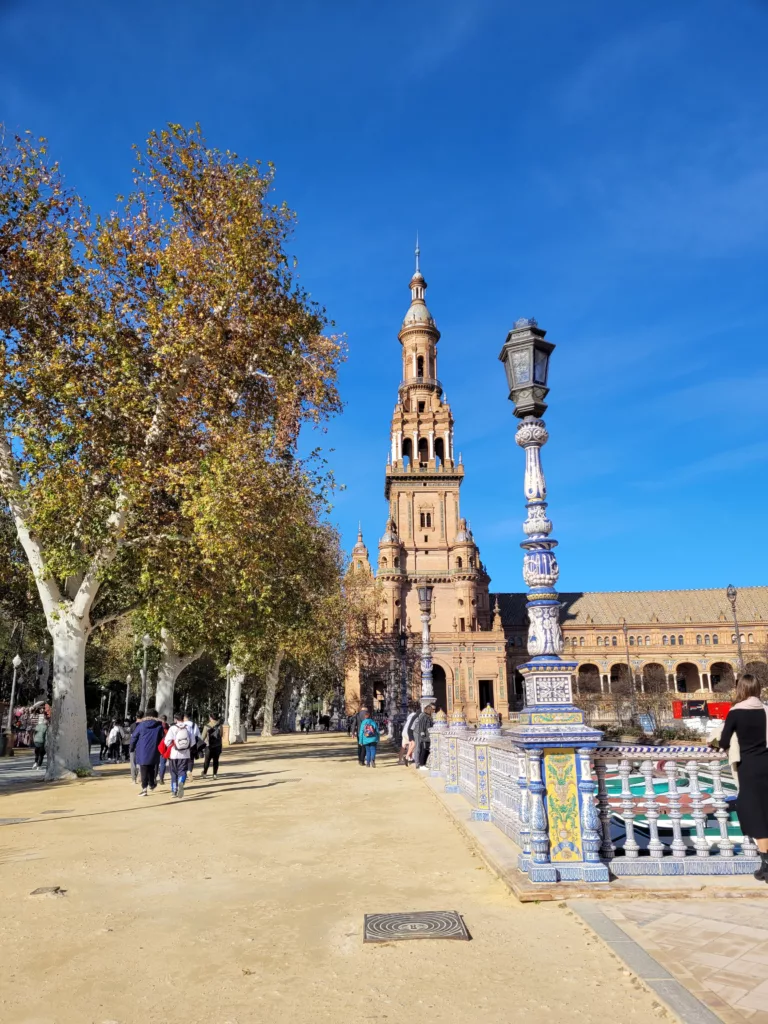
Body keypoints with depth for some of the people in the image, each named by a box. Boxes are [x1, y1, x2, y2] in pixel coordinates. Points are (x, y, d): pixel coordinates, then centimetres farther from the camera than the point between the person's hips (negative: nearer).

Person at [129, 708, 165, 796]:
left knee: (143, 770, 1)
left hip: (142, 752, -1)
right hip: (154, 752, 1)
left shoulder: (141, 724, -1)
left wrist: (132, 748, 10)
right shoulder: (159, 725, -1)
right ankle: (151, 784, 32)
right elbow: (162, 739, -3)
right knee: (152, 768, 21)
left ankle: (144, 788, -6)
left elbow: (134, 736, -1)